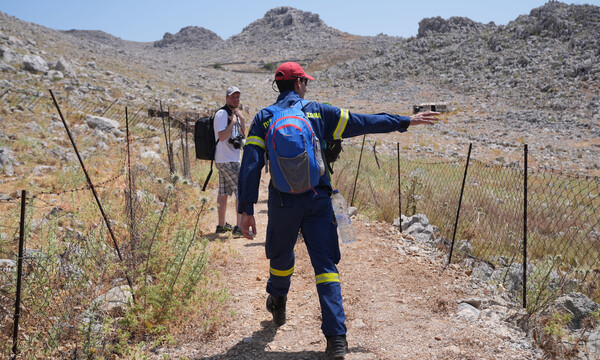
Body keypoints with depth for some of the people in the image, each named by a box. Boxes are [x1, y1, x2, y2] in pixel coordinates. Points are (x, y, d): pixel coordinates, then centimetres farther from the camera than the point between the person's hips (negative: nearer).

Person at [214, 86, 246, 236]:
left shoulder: (233, 113, 16)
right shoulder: (222, 114, -13)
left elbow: (242, 134, 17)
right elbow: (222, 136, -23)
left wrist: (241, 119, 3)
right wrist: (233, 122, -18)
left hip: (228, 160, 10)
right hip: (227, 161, -10)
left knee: (223, 193, 13)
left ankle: (221, 225, 22)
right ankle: (239, 227, -8)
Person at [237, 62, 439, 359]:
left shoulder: (263, 118, 3)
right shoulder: (319, 112, 3)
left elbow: (250, 166, -5)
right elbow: (364, 122, 6)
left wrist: (246, 209, -4)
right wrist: (406, 121, 17)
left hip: (282, 203, 1)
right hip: (317, 201, -1)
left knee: (281, 256, 23)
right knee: (325, 266, 2)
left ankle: (278, 301, 49)